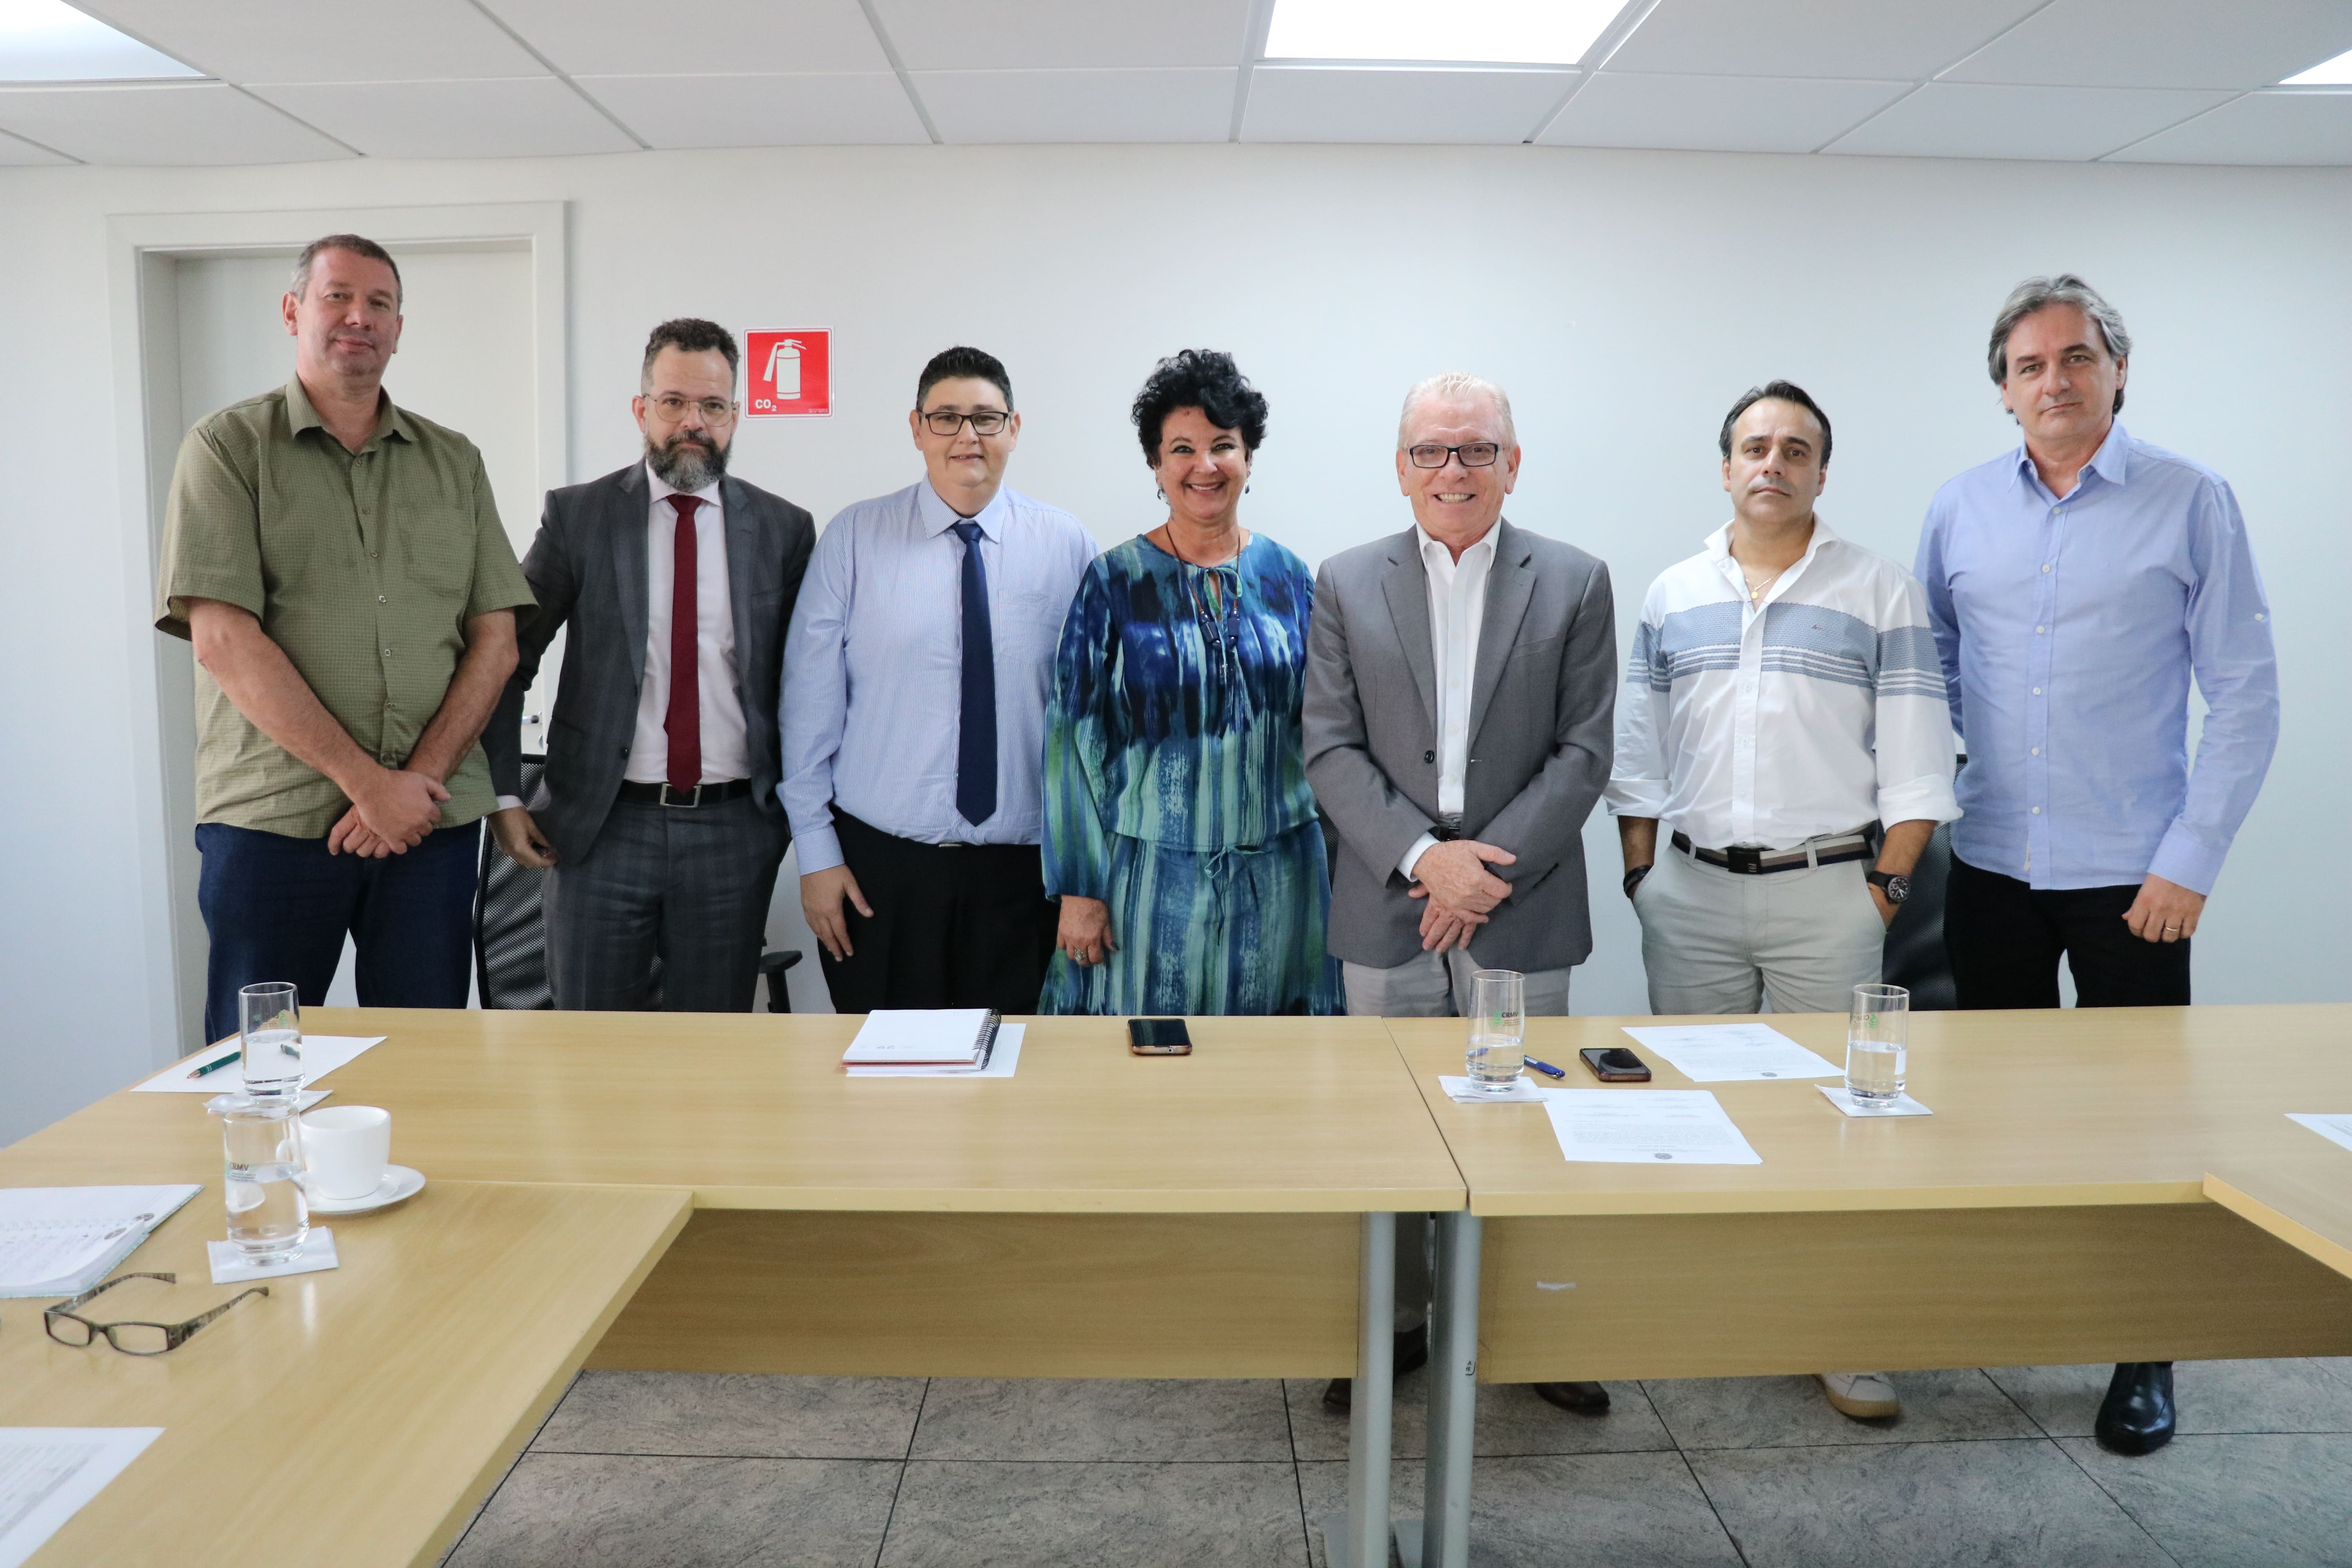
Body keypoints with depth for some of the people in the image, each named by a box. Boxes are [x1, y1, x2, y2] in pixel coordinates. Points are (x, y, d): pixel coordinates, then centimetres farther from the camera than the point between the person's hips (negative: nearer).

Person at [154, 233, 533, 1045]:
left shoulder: (454, 462, 13)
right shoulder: (229, 446, 3)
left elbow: (495, 639, 6)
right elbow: (223, 639, -8)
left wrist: (422, 776, -7)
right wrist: (365, 780, -13)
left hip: (432, 816, 3)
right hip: (270, 821, -2)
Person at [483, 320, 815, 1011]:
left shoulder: (783, 529, 4)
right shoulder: (576, 515, 2)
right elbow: (505, 658, 5)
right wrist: (502, 796, -1)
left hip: (733, 830, 1)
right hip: (601, 825, 0)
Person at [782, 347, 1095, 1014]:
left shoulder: (1067, 546, 2)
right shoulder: (854, 538, 0)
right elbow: (811, 698, 1)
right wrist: (817, 852, -2)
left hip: (1020, 869, 1)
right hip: (878, 863, 0)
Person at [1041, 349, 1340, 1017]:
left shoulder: (1287, 578, 5)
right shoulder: (1116, 582, -3)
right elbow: (1074, 736, -3)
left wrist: (1340, 868, 9)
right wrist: (1076, 888, -6)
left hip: (1276, 881, 3)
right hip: (1152, 879, -2)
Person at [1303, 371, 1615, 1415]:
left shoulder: (1574, 583, 3)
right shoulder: (1346, 585, 4)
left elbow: (1584, 752, -1)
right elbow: (1330, 750, -1)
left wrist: (1493, 866, -12)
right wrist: (1422, 856, -13)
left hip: (1523, 910, 0)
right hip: (1389, 906, 1)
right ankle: (1395, 1322, 26)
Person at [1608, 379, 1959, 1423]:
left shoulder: (1882, 594, 3)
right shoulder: (1671, 598, 10)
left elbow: (1917, 762, 0)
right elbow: (1636, 755, 11)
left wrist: (1887, 885, -6)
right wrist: (1643, 876, 4)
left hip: (1829, 894, -2)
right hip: (1691, 894, 2)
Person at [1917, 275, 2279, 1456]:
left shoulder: (2190, 503, -4)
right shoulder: (1960, 512, 5)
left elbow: (2246, 695, -5)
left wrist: (2191, 859, -10)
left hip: (2131, 876, -3)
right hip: (1993, 866, 3)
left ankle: (2146, 1357, 22)